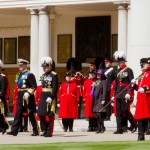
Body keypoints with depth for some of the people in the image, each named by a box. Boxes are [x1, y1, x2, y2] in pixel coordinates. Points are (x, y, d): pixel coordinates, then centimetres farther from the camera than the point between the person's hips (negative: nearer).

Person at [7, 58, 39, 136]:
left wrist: (28, 93, -25)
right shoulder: (19, 75, 14)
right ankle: (14, 130, -1)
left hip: (28, 97, -7)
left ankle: (36, 131, 8)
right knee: (18, 113, 2)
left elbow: (34, 86, -14)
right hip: (20, 97, 7)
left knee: (31, 114, 0)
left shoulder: (29, 75, -10)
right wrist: (19, 95, 16)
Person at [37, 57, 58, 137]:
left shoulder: (54, 75, -8)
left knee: (50, 115, -4)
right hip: (43, 96, 8)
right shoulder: (43, 76, 15)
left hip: (51, 97, -8)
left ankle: (49, 132, -1)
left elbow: (55, 88, -14)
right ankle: (45, 130, 17)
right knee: (41, 114, 6)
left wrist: (51, 97, -21)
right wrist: (41, 97, 15)